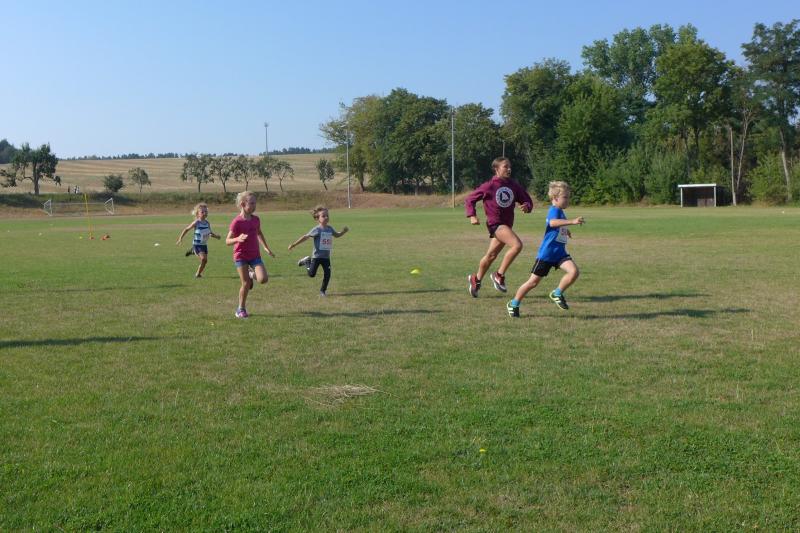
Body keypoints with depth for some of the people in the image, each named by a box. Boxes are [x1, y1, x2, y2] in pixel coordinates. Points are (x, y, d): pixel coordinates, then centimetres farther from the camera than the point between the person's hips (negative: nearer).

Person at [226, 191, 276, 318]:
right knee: (246, 284, -5)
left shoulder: (256, 220, 3)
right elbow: (227, 241, -14)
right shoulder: (236, 222, -14)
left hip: (255, 255, 4)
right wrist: (238, 239, -34)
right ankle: (241, 309, 13)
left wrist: (266, 248, 24)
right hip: (240, 256, -4)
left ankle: (252, 275, 21)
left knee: (263, 279, -14)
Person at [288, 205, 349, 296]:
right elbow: (305, 237, -12)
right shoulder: (316, 230, -14)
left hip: (326, 256, 5)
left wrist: (343, 231, 4)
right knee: (311, 274, 2)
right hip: (316, 256, -4)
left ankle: (322, 290, 17)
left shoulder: (330, 229, 4)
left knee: (327, 274, -1)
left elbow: (337, 235, 24)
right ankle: (307, 262, 30)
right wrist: (293, 244, -13)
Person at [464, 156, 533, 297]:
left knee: (491, 255, 16)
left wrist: (527, 206, -11)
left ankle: (476, 279, 38)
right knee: (517, 245, -25)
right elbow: (469, 199, 0)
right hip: (495, 223, -6)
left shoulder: (514, 185, 5)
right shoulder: (489, 186, -8)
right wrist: (472, 216, -13)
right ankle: (499, 275, -12)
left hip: (507, 224, 6)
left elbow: (527, 200, 12)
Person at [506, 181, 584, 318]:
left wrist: (565, 230, 37)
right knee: (533, 281, 1)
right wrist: (572, 221, -49)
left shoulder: (560, 211, 12)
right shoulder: (554, 210, -16)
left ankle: (557, 294, 5)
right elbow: (552, 222, -41)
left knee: (574, 272, -15)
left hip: (560, 252, 8)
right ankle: (513, 304, 17)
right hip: (546, 253, -8)